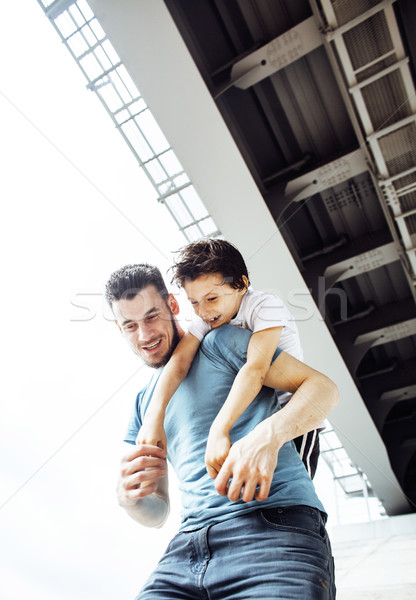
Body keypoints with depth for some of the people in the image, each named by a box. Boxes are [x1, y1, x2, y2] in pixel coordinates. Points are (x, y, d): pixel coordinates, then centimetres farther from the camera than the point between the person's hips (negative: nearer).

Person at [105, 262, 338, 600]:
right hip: (189, 542, 5)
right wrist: (129, 497, -5)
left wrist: (268, 435, -22)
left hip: (275, 527, -5)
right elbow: (157, 514, 20)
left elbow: (323, 387, -3)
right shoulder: (143, 404, 20)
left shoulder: (221, 342, 4)